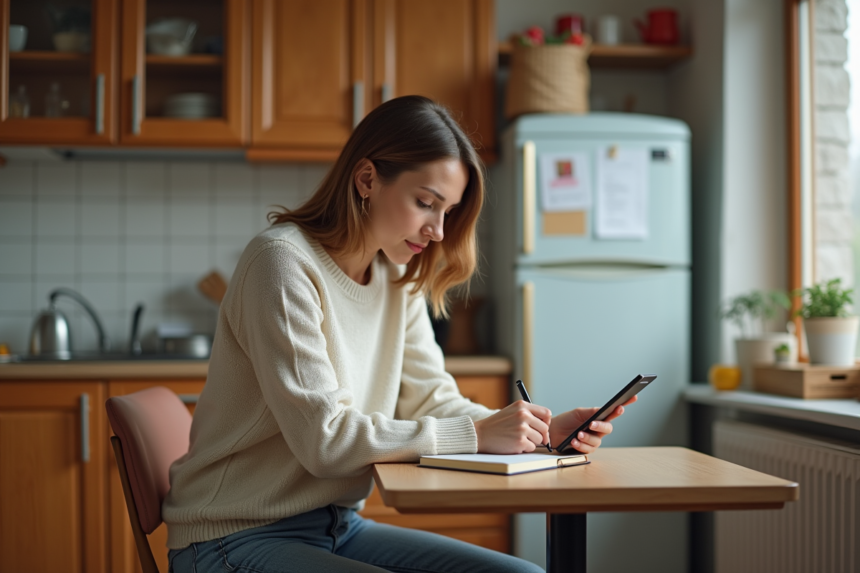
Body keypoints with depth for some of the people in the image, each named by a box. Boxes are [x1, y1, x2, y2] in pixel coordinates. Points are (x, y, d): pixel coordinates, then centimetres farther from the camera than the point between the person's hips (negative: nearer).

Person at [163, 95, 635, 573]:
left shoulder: (397, 277, 7)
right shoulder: (284, 263, -18)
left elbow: (430, 400, 5)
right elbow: (324, 438, -23)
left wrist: (541, 431, -10)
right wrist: (476, 434, -22)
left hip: (339, 528, 8)